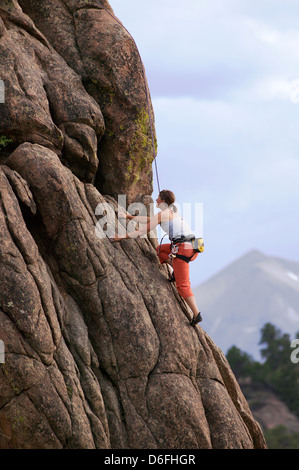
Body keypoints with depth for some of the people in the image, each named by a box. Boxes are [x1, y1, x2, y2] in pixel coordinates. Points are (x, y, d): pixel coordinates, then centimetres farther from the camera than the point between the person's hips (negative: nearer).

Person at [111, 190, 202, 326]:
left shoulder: (162, 214, -3)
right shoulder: (172, 213, 25)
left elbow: (144, 230, -3)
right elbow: (149, 220, 35)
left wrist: (123, 237, 5)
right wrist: (130, 217, 42)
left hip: (182, 248, -9)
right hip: (193, 247, 9)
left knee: (183, 286, -4)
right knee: (160, 250, 28)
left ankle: (196, 314, -11)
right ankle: (177, 271, 9)